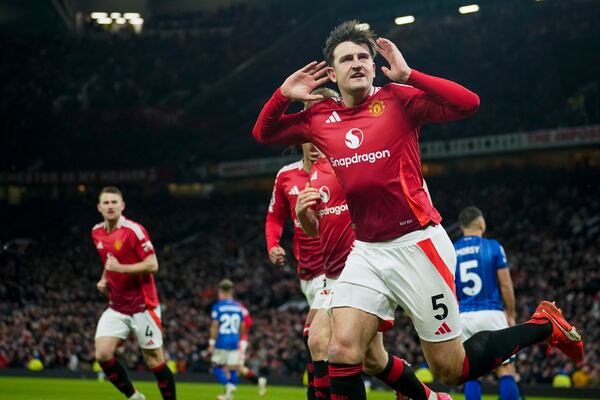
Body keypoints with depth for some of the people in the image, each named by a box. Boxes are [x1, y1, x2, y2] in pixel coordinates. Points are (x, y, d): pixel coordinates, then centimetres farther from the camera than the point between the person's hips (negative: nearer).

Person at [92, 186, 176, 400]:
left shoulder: (134, 230, -14)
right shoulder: (97, 232, 7)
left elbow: (152, 265, -17)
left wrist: (120, 268, -26)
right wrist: (104, 279, 7)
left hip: (142, 306, -6)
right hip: (116, 307, 6)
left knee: (155, 360, 0)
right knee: (102, 354, -10)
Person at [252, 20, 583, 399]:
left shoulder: (399, 99, -5)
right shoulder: (321, 118, 8)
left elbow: (468, 103, -17)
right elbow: (263, 132, 20)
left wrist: (408, 75, -19)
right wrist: (284, 93, 3)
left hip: (417, 244, -5)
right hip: (366, 251, 5)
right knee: (343, 351, -14)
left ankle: (544, 325, 24)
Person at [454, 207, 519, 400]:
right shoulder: (493, 247, 0)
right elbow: (506, 285, -1)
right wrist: (511, 315, 9)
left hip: (463, 317, 3)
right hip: (491, 312, -3)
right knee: (506, 369, -2)